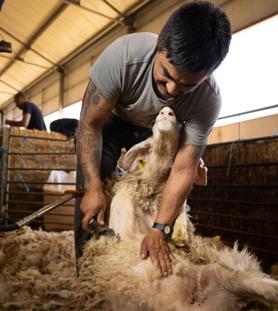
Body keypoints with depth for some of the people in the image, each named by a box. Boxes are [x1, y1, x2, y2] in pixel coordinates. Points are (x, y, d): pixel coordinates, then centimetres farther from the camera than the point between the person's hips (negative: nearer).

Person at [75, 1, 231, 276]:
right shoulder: (124, 54, -39)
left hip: (156, 131, 2)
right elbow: (90, 124, -28)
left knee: (158, 190, -8)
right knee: (88, 182, -16)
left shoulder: (208, 99, -32)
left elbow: (183, 170, -29)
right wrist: (93, 187, -32)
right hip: (111, 119, -1)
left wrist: (159, 230, -35)